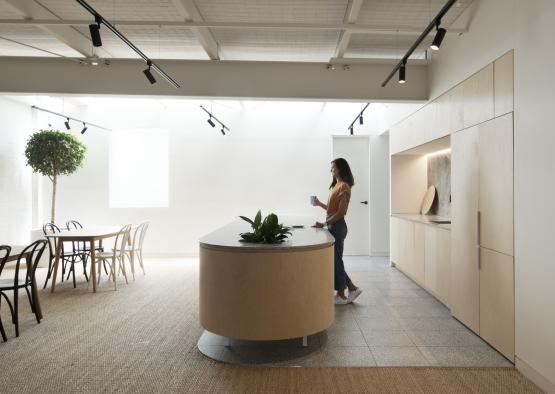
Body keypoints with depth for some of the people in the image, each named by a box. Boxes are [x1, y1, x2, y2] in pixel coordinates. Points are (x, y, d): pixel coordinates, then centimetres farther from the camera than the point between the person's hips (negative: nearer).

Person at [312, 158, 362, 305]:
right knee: (334, 259, 14)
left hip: (337, 226, -9)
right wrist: (320, 204, 8)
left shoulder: (344, 186, -13)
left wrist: (324, 224, -20)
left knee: (336, 260, 0)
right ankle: (352, 288, 24)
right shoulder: (336, 185, 15)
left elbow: (341, 212, -19)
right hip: (332, 225, 9)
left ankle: (341, 295, 14)